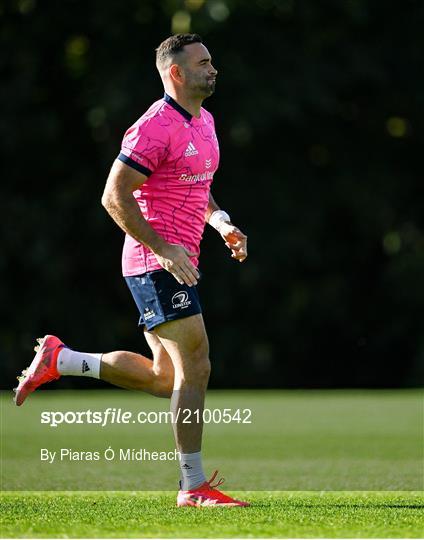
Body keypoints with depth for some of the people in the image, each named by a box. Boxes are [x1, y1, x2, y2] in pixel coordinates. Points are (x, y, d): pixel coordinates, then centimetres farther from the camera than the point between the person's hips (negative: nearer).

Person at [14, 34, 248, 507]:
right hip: (157, 266, -10)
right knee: (195, 368, -10)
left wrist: (222, 223, 11)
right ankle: (194, 487, -5)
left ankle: (60, 360, 21)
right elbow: (114, 196, -18)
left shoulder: (204, 122, 15)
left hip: (175, 262, 10)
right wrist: (163, 248, -21)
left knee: (164, 378, 12)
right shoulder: (156, 127, -15)